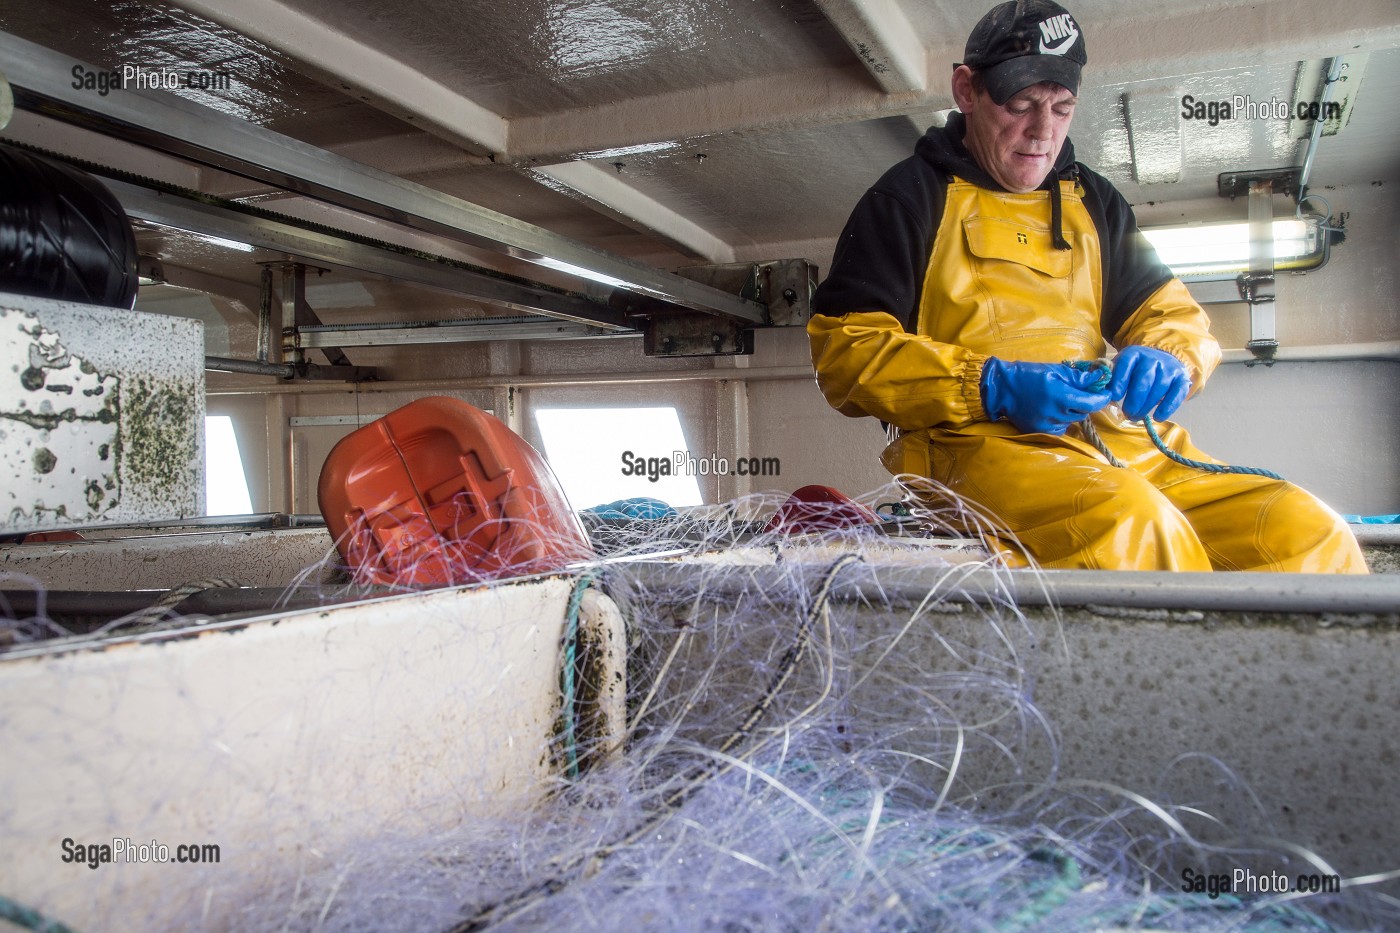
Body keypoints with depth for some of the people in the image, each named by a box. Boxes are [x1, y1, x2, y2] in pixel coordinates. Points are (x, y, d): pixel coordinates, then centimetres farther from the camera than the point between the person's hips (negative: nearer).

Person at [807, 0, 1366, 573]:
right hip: (976, 440, -5)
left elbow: (1172, 312, 26)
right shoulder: (912, 197, 8)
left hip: (1114, 437, 6)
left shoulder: (1092, 201, 26)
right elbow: (844, 353, -1)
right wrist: (989, 386, -14)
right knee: (1132, 525, -36)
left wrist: (1168, 358, -1)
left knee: (1308, 533, -18)